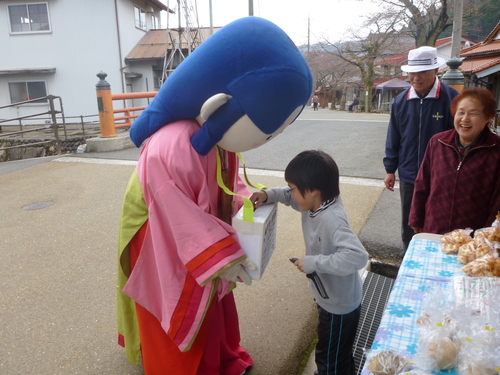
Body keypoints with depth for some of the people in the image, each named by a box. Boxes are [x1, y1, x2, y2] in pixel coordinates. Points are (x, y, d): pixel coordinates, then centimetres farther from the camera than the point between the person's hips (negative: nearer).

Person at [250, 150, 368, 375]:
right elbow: (290, 196, 10)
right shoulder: (314, 203, -9)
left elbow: (358, 256, -45)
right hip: (329, 298, 9)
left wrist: (315, 262, -39)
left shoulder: (332, 220, -36)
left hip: (340, 306, -9)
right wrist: (268, 194, -8)